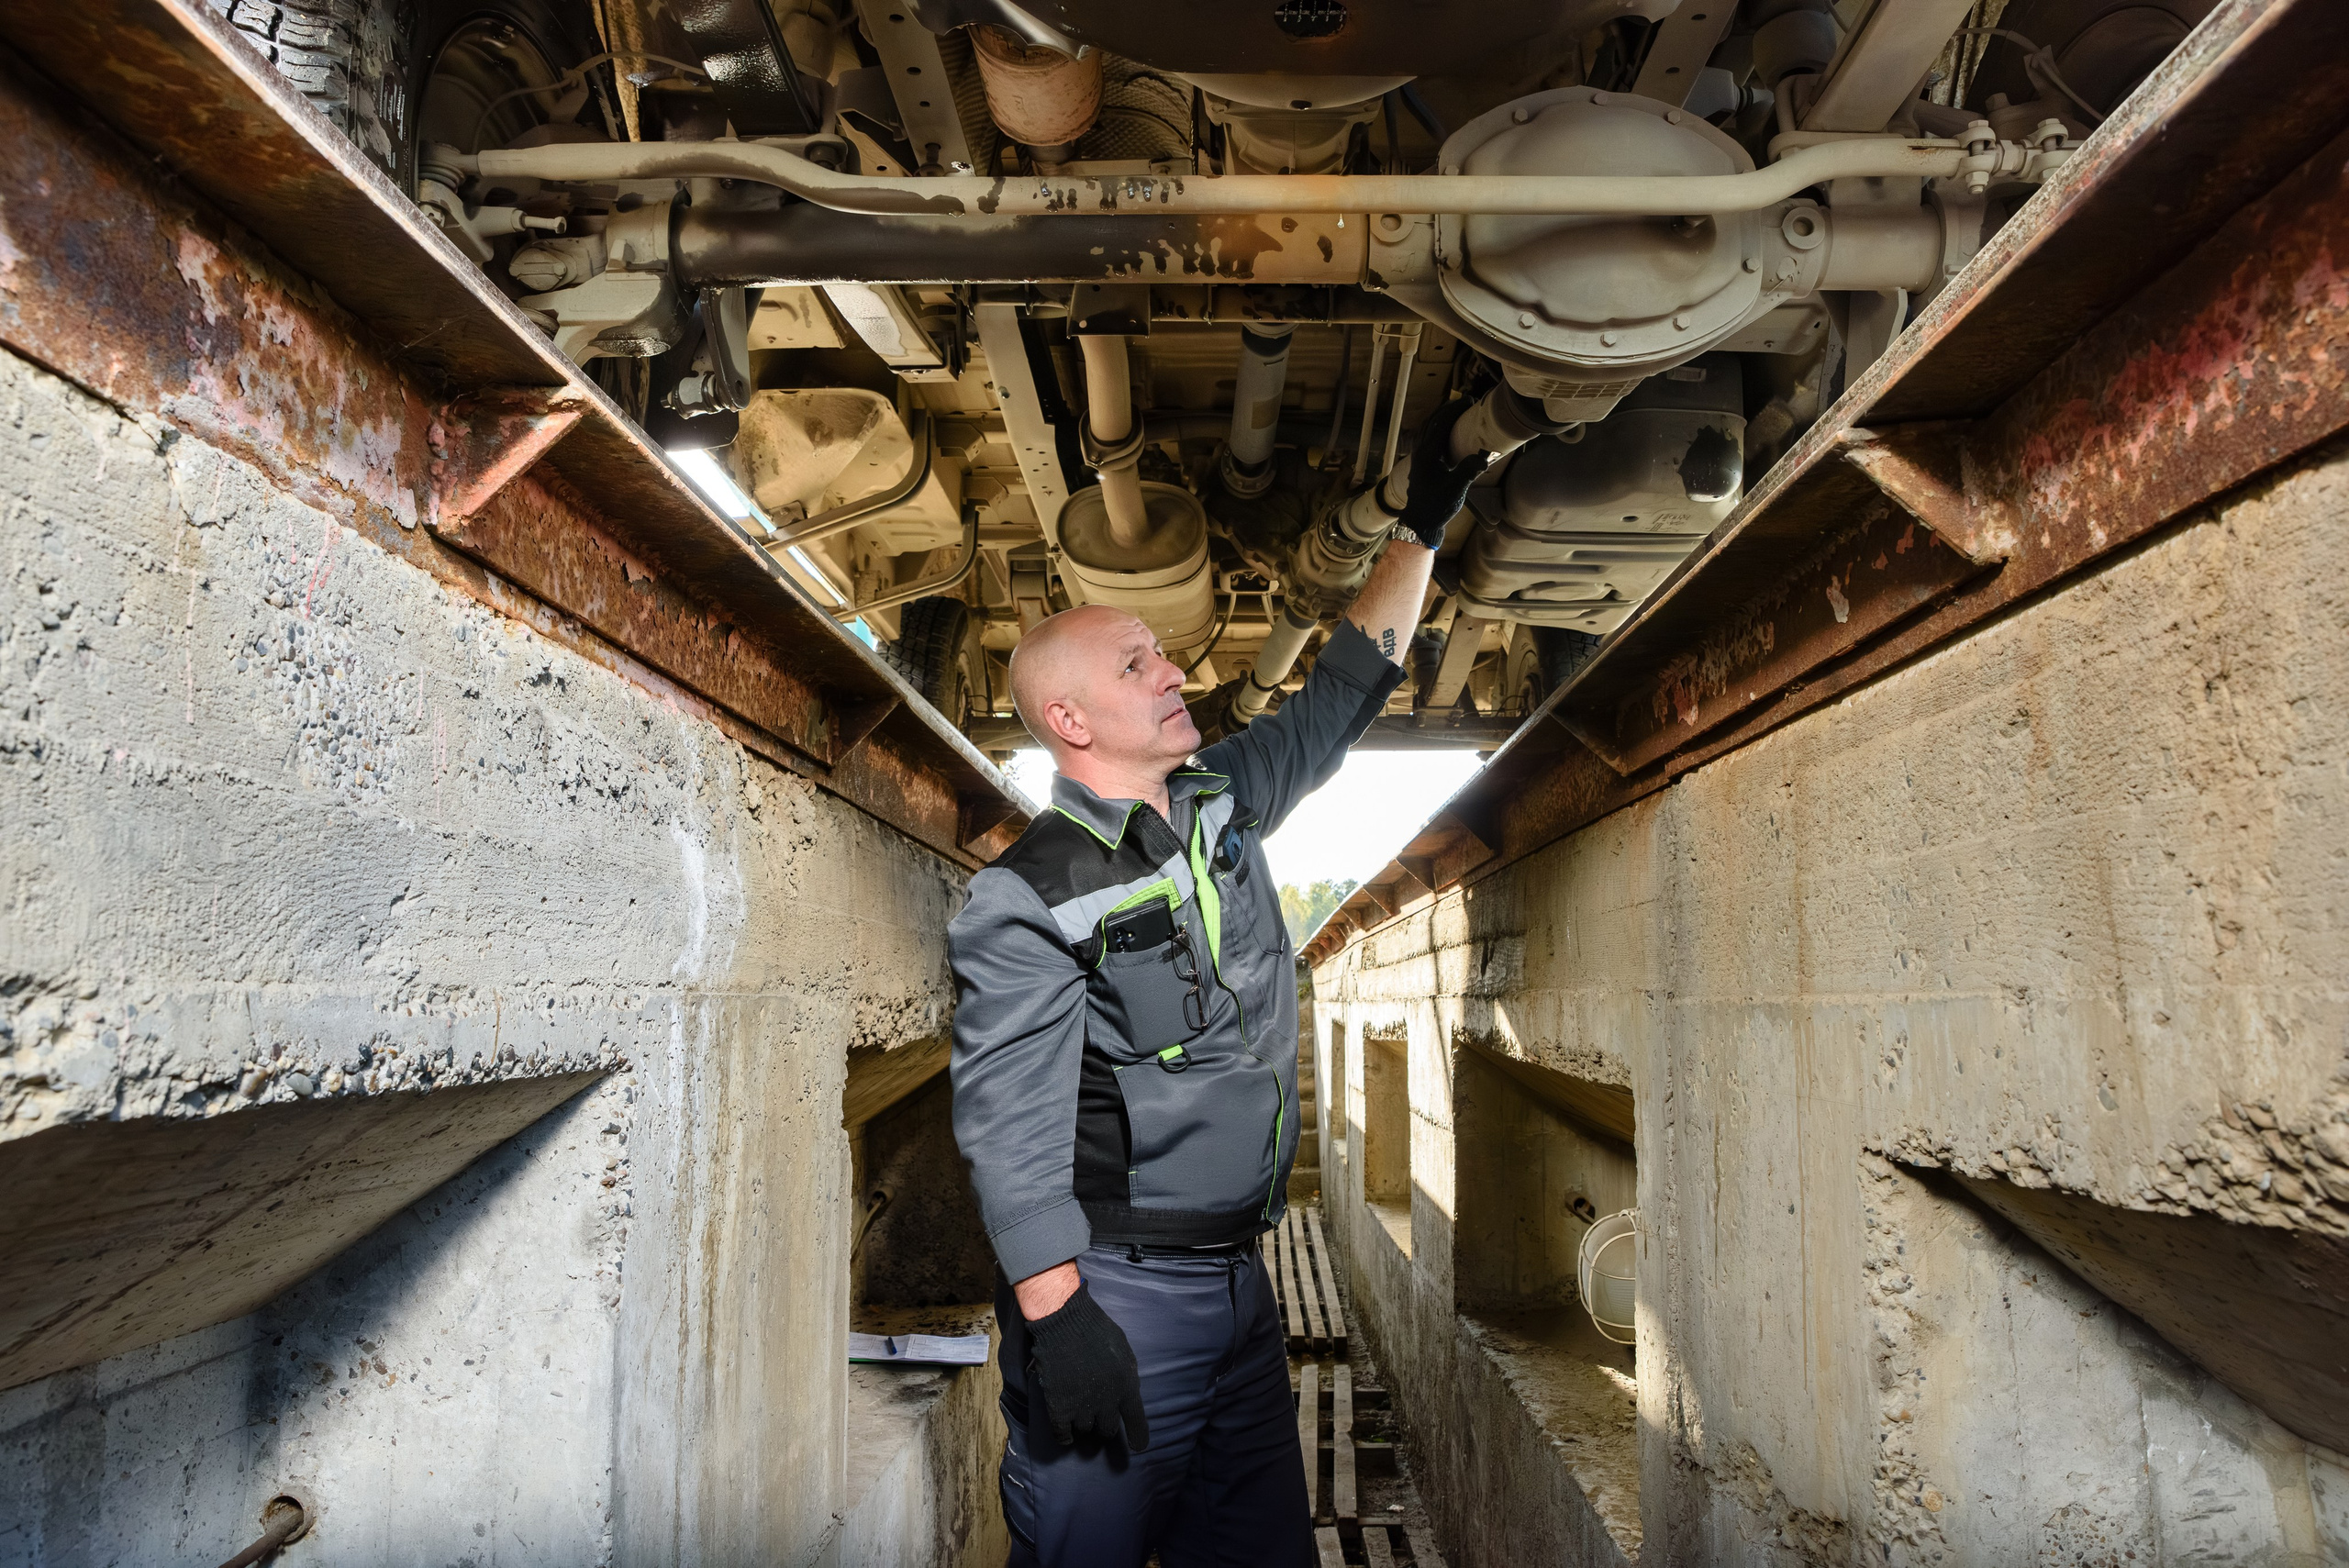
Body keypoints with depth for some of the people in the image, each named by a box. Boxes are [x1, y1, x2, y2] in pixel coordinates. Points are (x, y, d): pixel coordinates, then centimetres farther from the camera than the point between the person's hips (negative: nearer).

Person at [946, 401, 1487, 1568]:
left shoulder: (1225, 803, 9)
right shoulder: (1030, 897, -14)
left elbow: (1345, 691, 17)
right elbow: (1009, 1120, -19)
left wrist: (1421, 528, 17)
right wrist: (1055, 1315, -25)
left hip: (1240, 1283, 7)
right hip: (1114, 1298, -7)